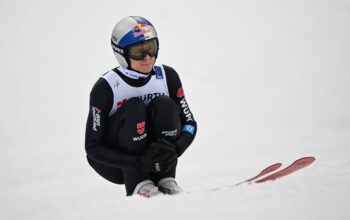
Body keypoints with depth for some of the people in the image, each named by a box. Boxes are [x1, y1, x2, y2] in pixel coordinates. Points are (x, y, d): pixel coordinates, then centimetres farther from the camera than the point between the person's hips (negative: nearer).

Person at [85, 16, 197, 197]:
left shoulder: (167, 76, -9)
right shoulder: (105, 87, -20)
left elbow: (189, 123, -3)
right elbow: (92, 147, -20)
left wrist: (174, 149, -26)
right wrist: (139, 161, -32)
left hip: (154, 160, 3)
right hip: (115, 164, -3)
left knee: (165, 104, -21)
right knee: (134, 109, -27)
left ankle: (165, 179, -18)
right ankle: (137, 184, -27)